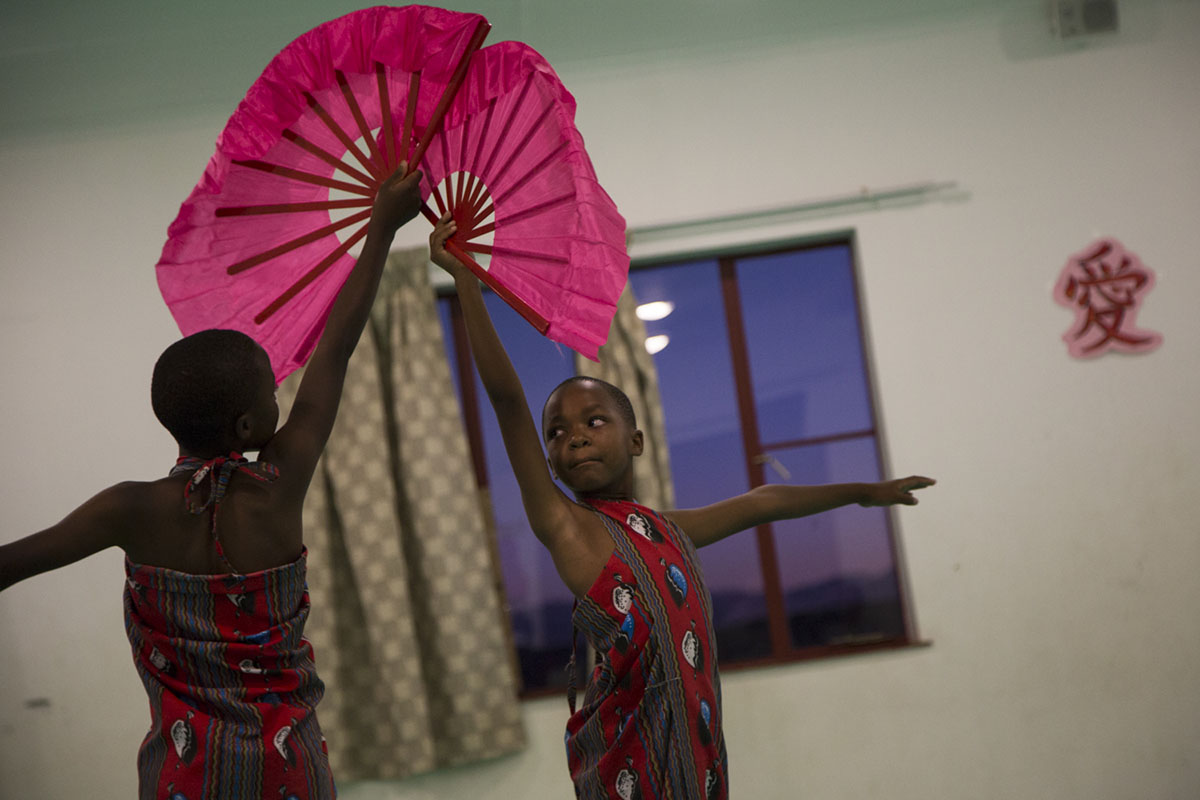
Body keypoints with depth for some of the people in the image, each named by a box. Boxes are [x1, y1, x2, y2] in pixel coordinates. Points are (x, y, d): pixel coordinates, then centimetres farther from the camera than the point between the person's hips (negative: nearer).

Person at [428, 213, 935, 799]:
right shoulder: (564, 524, -1)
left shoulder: (670, 530, 17)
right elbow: (506, 397, -9)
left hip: (696, 747, 6)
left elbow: (763, 501, 31)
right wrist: (465, 279, -14)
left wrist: (865, 492, 44)